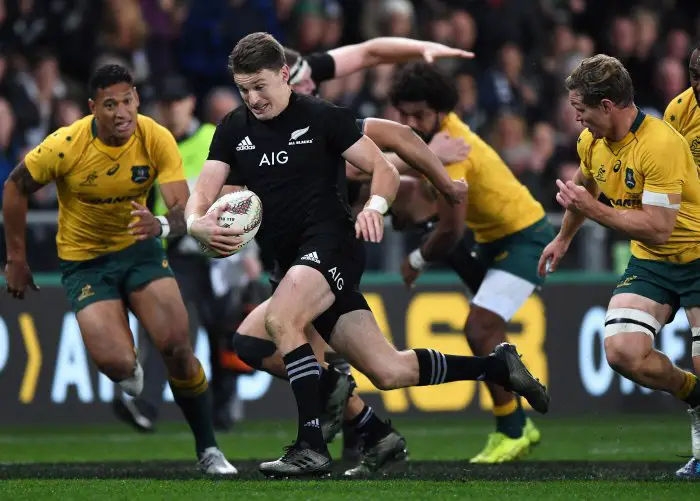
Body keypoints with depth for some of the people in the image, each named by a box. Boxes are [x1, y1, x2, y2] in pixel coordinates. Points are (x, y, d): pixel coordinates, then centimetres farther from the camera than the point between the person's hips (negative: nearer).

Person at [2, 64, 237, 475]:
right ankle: (130, 375, 21)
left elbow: (184, 210, -24)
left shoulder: (157, 140, -18)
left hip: (139, 247, 2)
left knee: (178, 347, -15)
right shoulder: (65, 146, -22)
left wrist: (161, 225, -47)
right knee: (118, 364, -20)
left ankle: (208, 450, 2)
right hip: (85, 260, -2)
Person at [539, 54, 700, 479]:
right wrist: (564, 237, 35)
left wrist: (593, 209, -27)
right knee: (622, 352, -14)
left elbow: (658, 228, -30)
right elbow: (587, 187, 24)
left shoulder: (661, 144, -27)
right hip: (650, 263, 7)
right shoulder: (592, 142, -1)